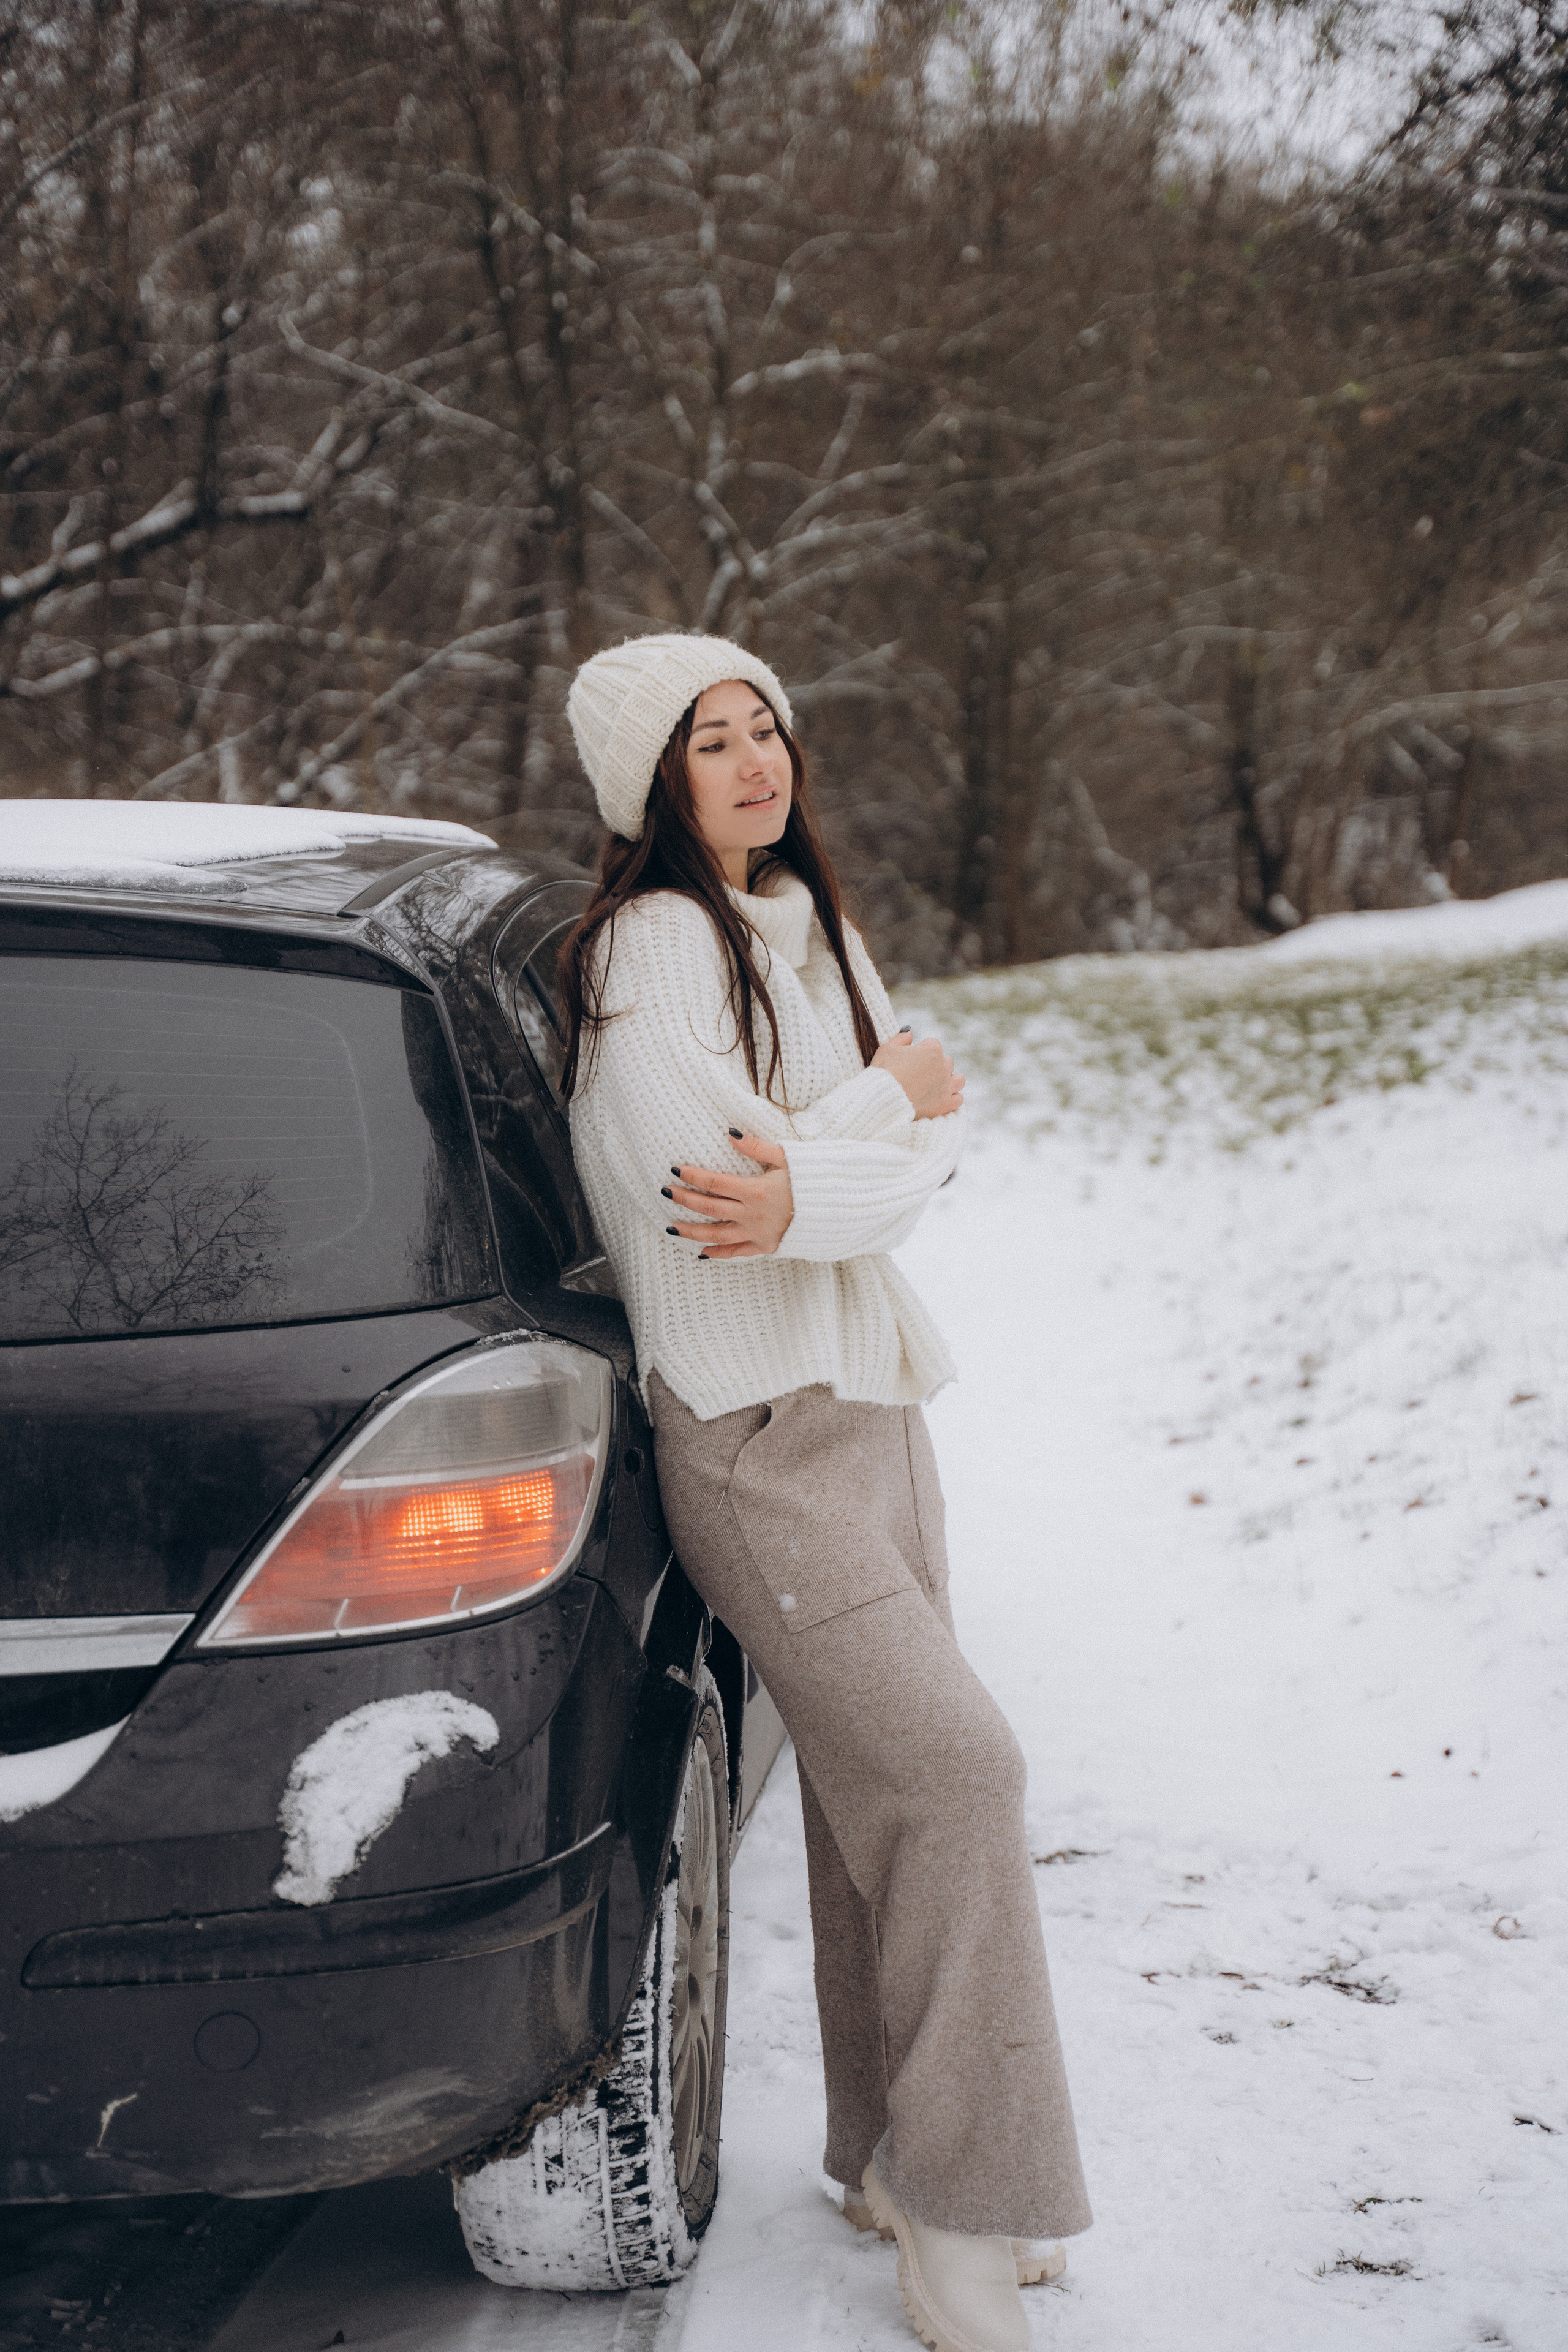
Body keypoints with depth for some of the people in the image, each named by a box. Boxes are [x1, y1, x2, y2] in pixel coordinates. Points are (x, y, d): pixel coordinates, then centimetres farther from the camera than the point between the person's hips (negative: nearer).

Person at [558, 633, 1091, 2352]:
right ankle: (958, 2208, -1)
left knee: (880, 1795, 11)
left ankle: (887, 2160, 25)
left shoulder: (808, 926, 13)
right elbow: (748, 1167, -21)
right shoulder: (652, 945, -12)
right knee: (952, 1769, -13)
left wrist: (803, 1192, -18)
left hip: (869, 1396, 8)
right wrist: (889, 1100, -6)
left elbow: (931, 1146, 2)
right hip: (752, 1431, -8)